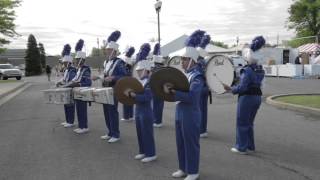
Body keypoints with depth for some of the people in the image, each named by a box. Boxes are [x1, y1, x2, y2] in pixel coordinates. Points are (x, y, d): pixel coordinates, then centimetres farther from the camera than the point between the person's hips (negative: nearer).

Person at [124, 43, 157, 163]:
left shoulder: (149, 83, -16)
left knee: (147, 133, 0)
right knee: (140, 133, 16)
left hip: (146, 112, -9)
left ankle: (151, 154, 12)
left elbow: (147, 97, -25)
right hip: (138, 110, 9)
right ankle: (143, 151, 28)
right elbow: (135, 93, 12)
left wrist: (134, 95, -27)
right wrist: (129, 93, -8)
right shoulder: (138, 81, 9)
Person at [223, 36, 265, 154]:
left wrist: (230, 89, -11)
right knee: (249, 123, 20)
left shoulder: (247, 70, -18)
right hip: (257, 97, 8)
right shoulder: (261, 70, 6)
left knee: (242, 123, 5)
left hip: (247, 98, -8)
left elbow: (242, 87, -23)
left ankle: (241, 147, 13)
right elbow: (258, 83, 11)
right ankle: (250, 146, 28)